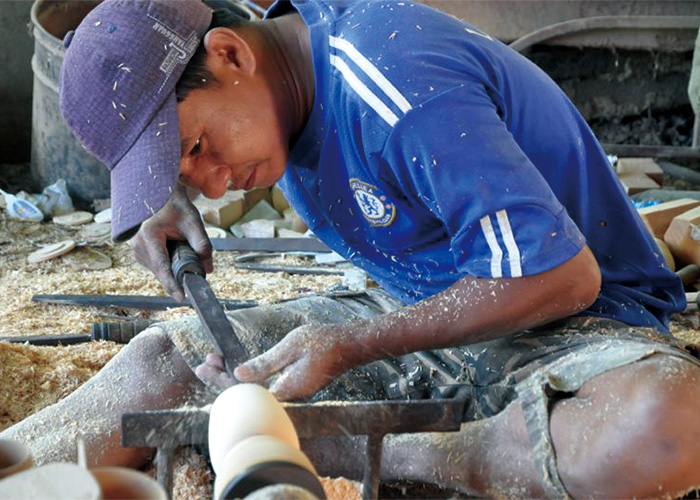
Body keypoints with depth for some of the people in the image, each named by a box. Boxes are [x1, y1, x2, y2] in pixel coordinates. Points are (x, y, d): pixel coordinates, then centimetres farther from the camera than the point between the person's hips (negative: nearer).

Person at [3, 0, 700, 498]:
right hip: (421, 314, 7)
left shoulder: (389, 84, -29)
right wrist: (170, 205, -2)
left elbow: (563, 275, -28)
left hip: (572, 320, -6)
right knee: (163, 358, -4)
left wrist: (349, 348, -24)